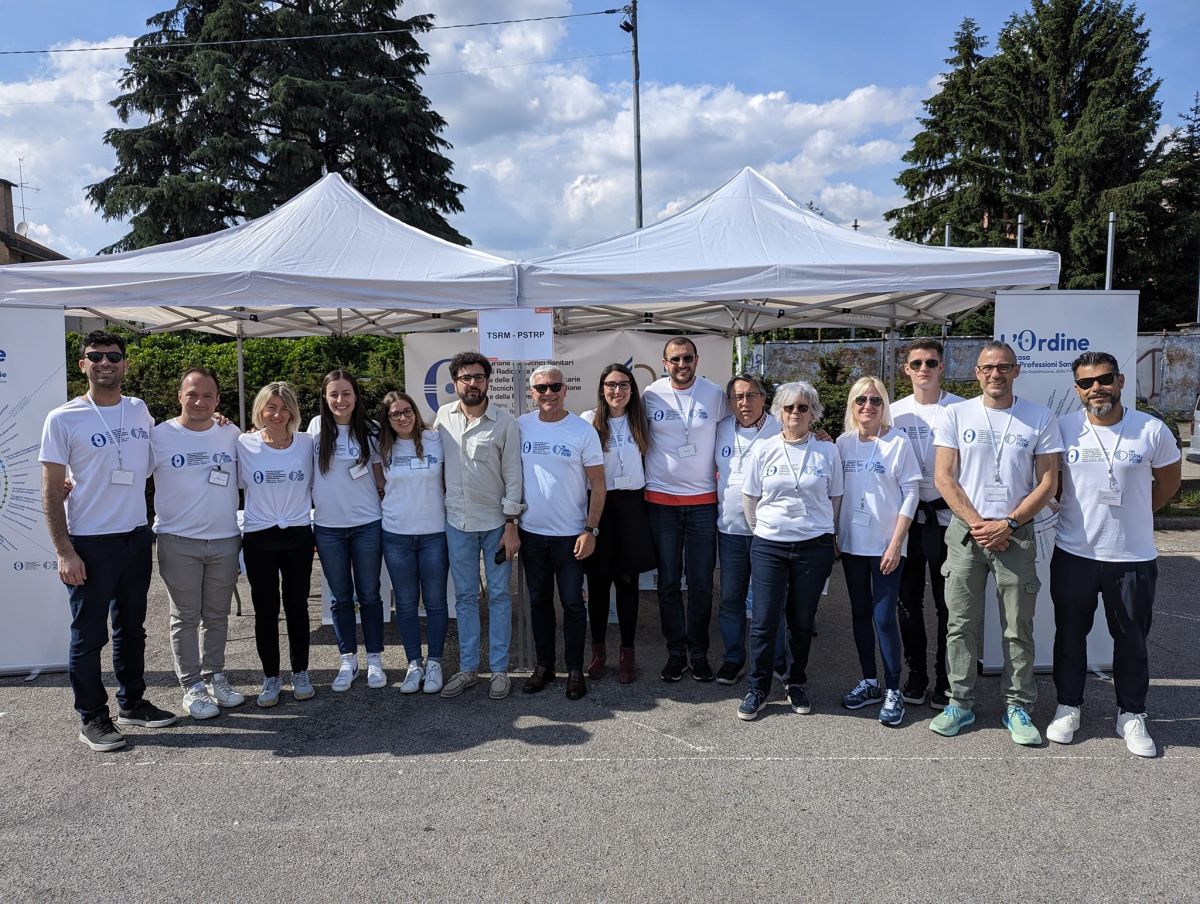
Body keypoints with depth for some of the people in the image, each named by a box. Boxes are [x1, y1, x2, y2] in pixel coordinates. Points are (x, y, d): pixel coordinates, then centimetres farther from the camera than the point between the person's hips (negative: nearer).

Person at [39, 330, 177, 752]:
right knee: (89, 634, 5)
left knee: (131, 628, 17)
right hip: (90, 543, -5)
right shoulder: (63, 419, -9)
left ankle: (132, 703, 31)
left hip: (137, 537, 5)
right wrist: (64, 552, -14)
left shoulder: (140, 411, 5)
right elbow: (51, 491, -9)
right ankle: (92, 718, 19)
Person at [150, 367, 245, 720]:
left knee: (217, 615, 14)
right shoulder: (159, 436, -6)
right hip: (179, 542, -3)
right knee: (186, 618, 6)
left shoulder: (231, 434, 4)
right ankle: (192, 686, 17)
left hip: (225, 540, 3)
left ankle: (215, 675, 28)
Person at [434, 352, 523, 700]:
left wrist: (511, 524, -10)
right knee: (465, 596, 11)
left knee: (499, 596, 5)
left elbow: (513, 475, -6)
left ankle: (499, 669, 15)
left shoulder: (505, 422, -7)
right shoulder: (443, 416, 1)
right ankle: (467, 667, 22)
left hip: (496, 522, -3)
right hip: (457, 521, 3)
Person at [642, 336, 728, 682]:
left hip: (703, 500, 0)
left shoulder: (715, 394, -1)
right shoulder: (651, 394, -1)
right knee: (668, 582, 6)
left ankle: (699, 653, 20)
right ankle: (676, 652, 20)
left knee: (701, 584, 5)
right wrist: (641, 480, 7)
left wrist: (720, 475, 4)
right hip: (661, 500, 0)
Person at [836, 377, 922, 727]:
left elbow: (910, 494, -7)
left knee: (884, 617, -4)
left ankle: (893, 691, 9)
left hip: (885, 545, -4)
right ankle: (869, 682, 24)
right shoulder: (843, 443, 5)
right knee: (860, 613, 11)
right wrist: (833, 536, 5)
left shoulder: (898, 442, -6)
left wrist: (896, 544, -11)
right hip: (851, 542, 4)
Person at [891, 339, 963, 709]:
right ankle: (916, 676, 23)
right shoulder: (895, 412, 6)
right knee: (909, 600, 10)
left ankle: (945, 681, 17)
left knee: (947, 603, 5)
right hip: (907, 517, 3)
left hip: (946, 515, -3)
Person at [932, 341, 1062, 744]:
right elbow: (943, 477, -1)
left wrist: (1008, 524, -10)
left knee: (1019, 627, 6)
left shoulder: (1040, 418, 3)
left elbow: (1048, 482, 0)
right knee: (961, 623, 5)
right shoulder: (956, 414, 3)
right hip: (966, 531, 0)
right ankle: (960, 702, 17)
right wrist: (977, 524, -9)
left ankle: (1018, 707, 19)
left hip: (1017, 534, 0)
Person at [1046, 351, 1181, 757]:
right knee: (1070, 635, 12)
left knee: (1132, 640, 12)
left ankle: (1131, 716, 29)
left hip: (1133, 558, 0)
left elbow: (1168, 480, 10)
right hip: (1073, 555, 0)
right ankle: (1068, 707, 28)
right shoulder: (1063, 428, -6)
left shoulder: (1152, 430, -7)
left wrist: (1134, 514, 10)